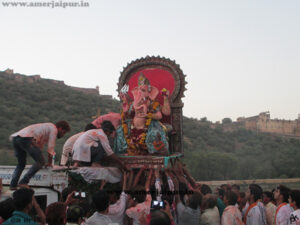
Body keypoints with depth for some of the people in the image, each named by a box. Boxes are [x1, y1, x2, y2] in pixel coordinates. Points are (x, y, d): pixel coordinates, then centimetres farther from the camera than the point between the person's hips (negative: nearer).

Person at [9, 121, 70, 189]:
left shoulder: (46, 127, 35)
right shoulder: (54, 129, 8)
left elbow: (38, 146, 39)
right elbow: (50, 148, 5)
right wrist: (49, 163, 13)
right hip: (26, 138, -10)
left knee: (21, 164, 22)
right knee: (41, 161, -6)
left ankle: (13, 185, 10)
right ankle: (23, 182, -11)